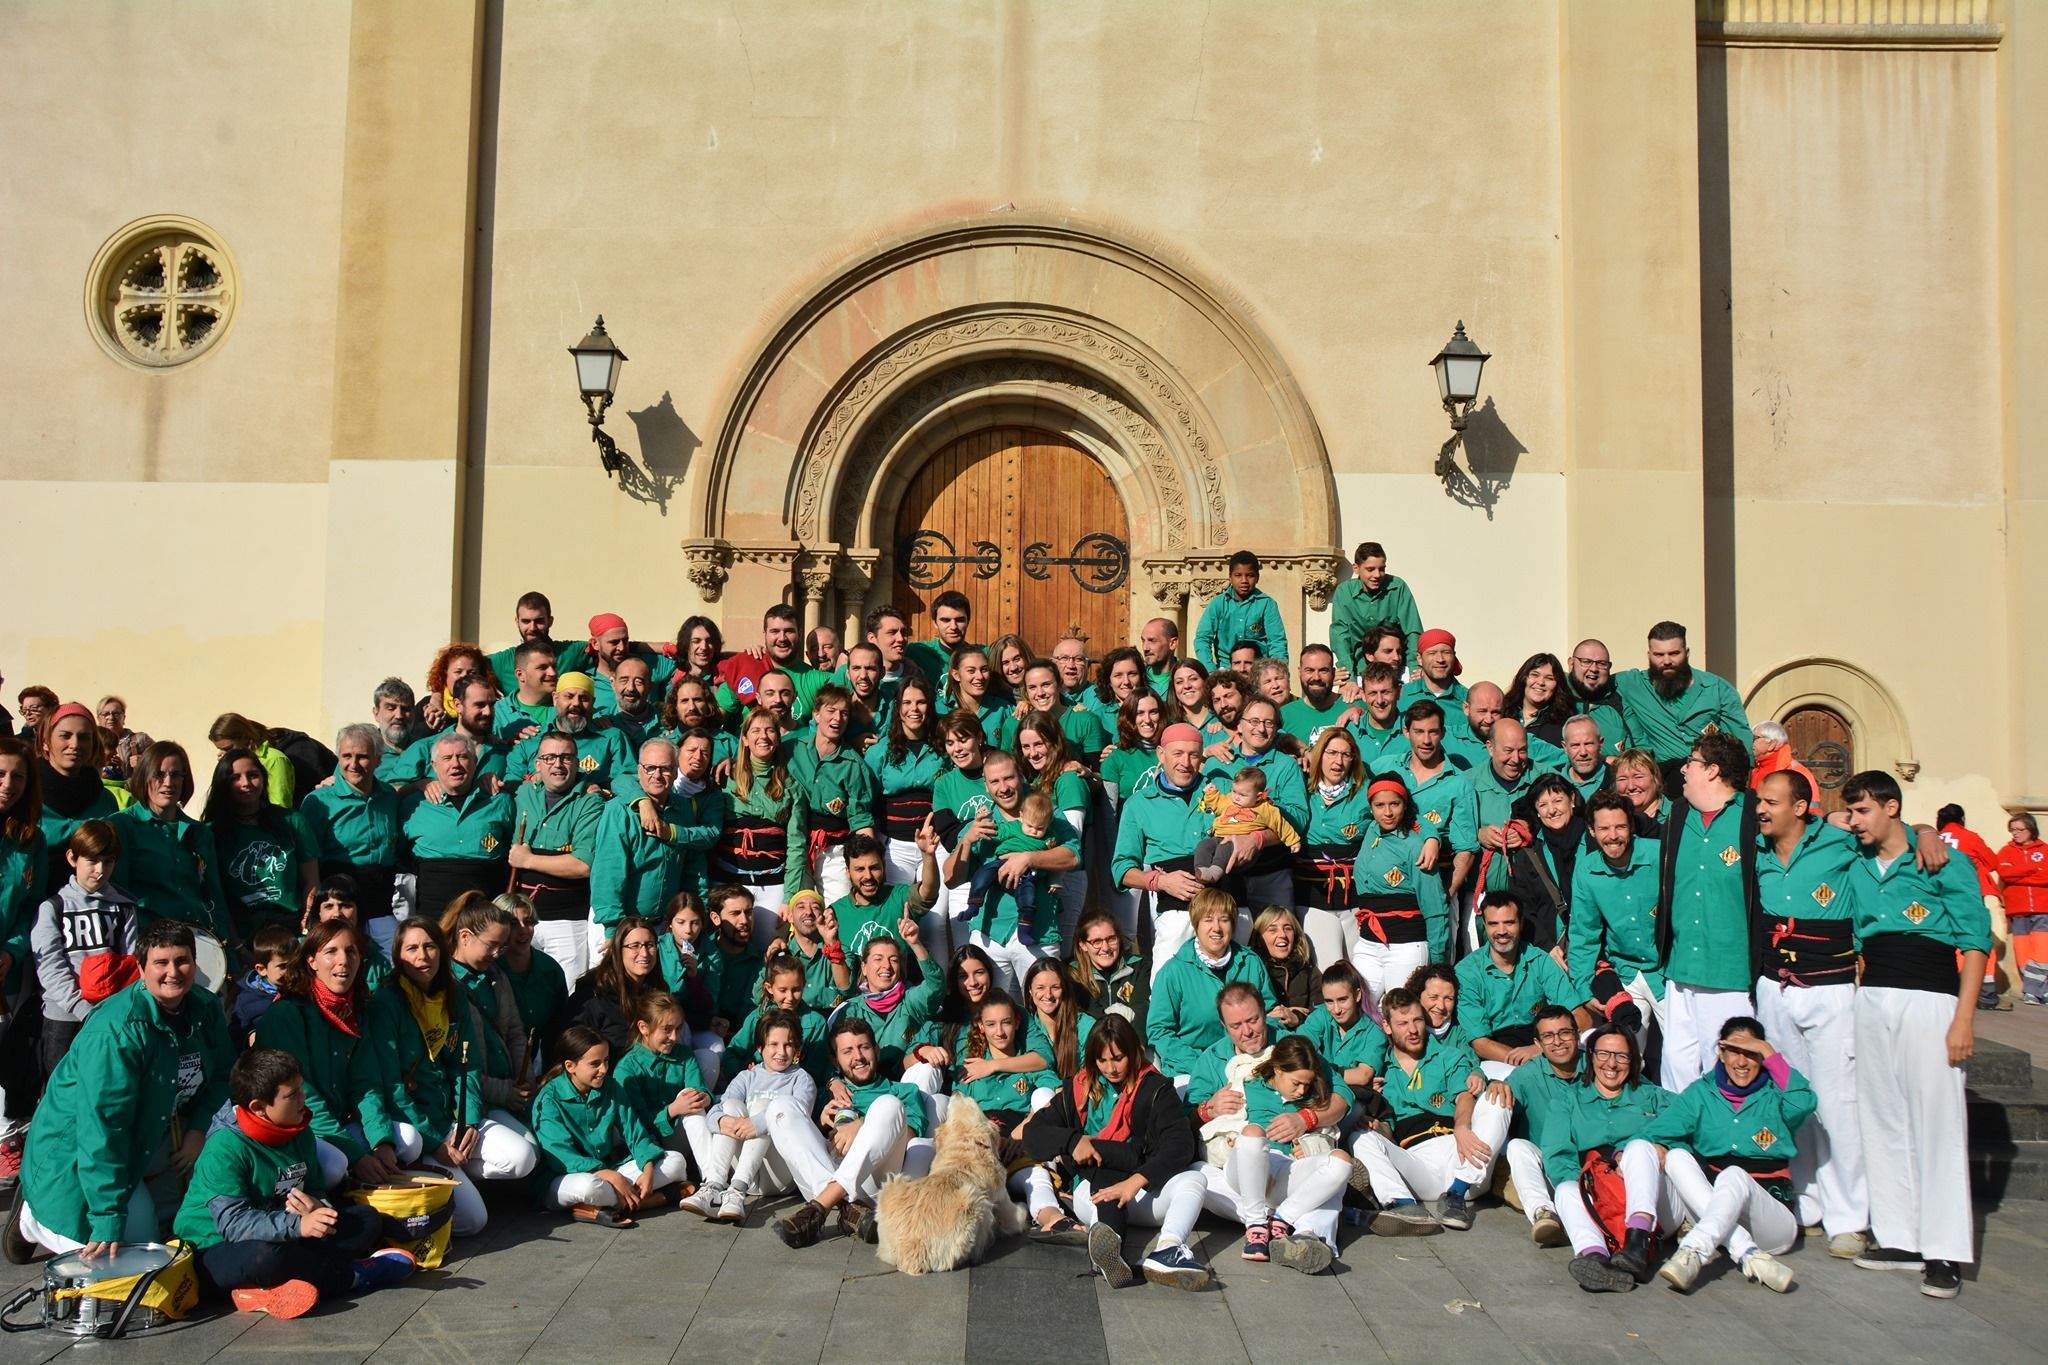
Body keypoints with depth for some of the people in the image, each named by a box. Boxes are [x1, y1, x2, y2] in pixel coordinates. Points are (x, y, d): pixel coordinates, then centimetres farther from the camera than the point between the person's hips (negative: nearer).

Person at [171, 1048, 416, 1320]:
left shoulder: (300, 1134, 3)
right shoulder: (223, 1149, -21)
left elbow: (316, 1189, 9)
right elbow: (232, 1222, -29)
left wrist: (318, 1208, -17)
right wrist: (297, 1225, -41)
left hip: (285, 1238, 8)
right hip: (218, 1251, -8)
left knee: (367, 1219, 0)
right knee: (263, 1257, -41)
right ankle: (352, 1276, -16)